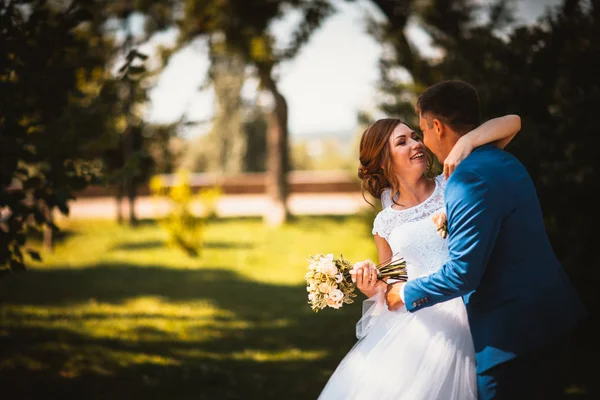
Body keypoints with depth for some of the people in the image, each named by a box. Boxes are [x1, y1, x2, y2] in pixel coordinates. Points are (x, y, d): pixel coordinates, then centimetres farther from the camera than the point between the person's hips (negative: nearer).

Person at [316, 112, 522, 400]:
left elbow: (512, 123, 0)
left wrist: (465, 142, -15)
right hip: (412, 325, 3)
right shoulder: (385, 224, 11)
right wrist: (374, 291, -4)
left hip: (461, 319, -2)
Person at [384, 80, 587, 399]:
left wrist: (406, 294, -6)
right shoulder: (504, 162, 11)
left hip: (512, 332, -10)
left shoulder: (470, 179, -20)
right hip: (548, 315, 10)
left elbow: (463, 273, -21)